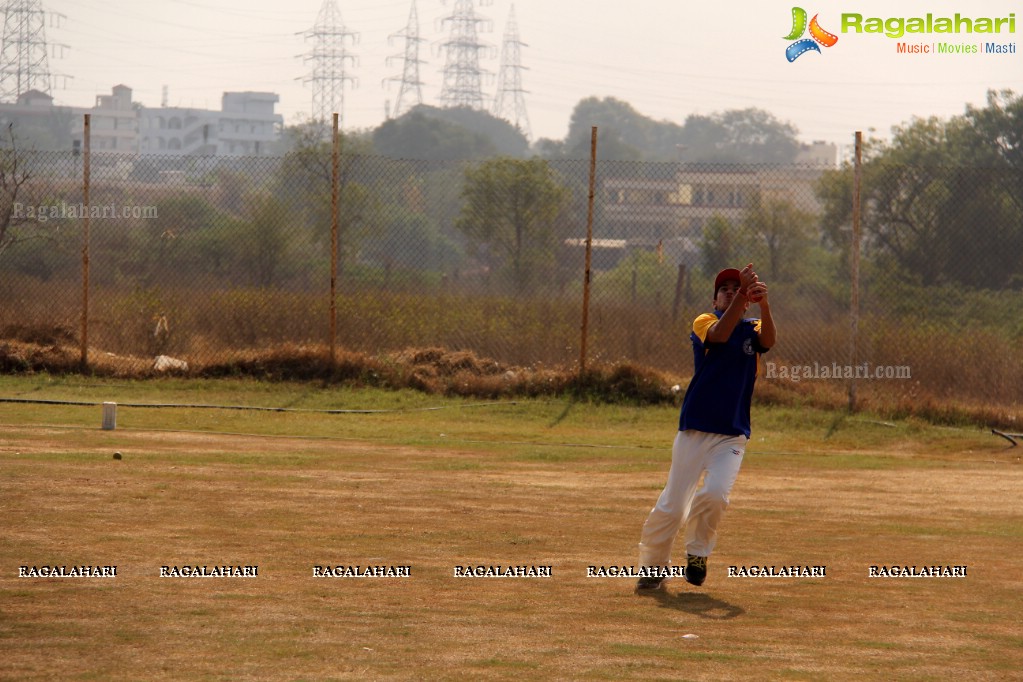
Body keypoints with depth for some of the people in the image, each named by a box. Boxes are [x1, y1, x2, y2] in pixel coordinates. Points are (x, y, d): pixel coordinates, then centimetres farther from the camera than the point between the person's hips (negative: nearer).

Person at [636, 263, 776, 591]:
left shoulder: (753, 329, 9)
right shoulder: (704, 322, 1)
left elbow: (768, 341, -15)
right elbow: (720, 334, -23)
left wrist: (763, 304, -35)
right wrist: (743, 293, -35)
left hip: (733, 435, 2)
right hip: (695, 431, -1)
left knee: (715, 494, -20)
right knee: (671, 506, -1)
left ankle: (697, 551, 7)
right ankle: (654, 564, 20)